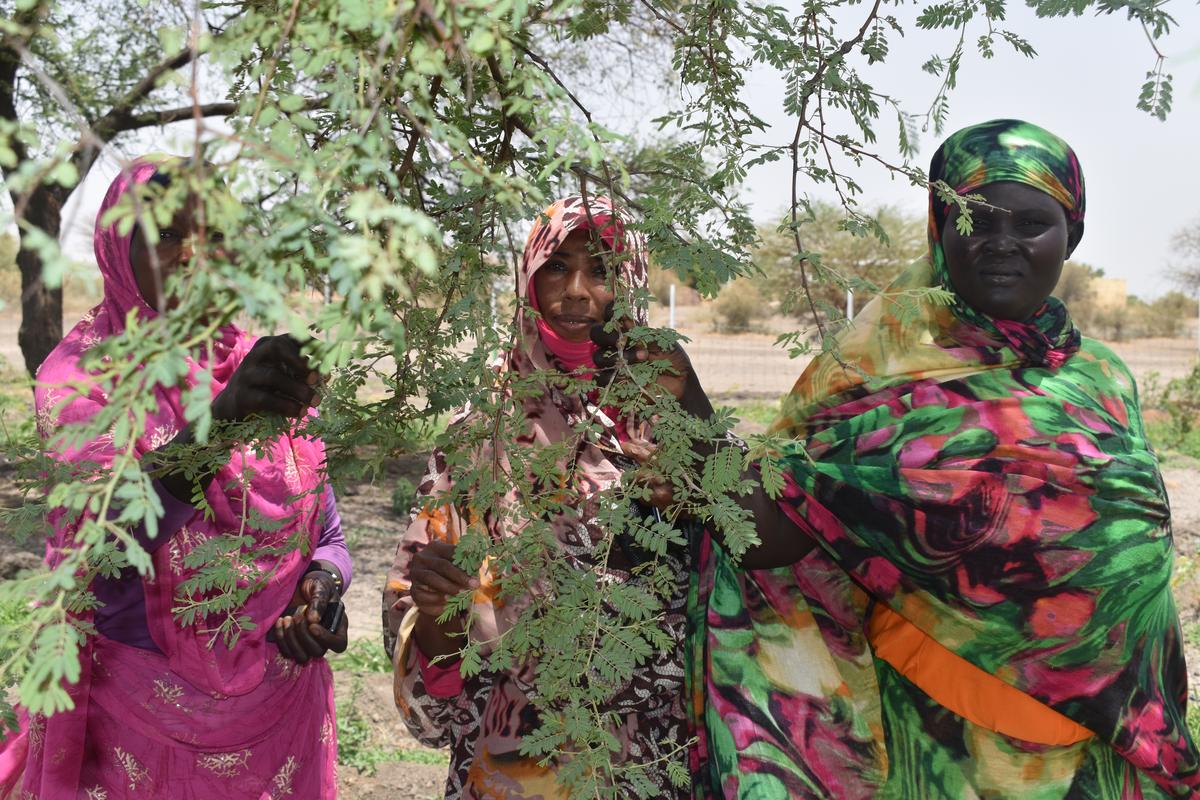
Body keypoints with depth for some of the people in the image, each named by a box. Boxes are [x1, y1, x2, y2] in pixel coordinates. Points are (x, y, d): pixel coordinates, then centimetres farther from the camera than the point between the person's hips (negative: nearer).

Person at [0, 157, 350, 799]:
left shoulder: (270, 368, 0)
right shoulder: (80, 376, -11)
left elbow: (326, 534, 6)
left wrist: (323, 585, -17)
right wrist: (223, 417, -44)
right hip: (142, 718, -3)